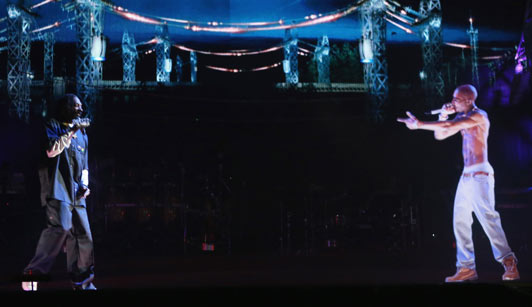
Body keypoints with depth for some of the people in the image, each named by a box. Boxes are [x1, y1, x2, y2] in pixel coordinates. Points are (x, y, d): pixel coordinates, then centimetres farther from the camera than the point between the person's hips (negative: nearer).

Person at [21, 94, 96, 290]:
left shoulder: (82, 133, 23)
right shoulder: (52, 126, 5)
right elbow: (51, 150, -14)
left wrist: (84, 184, 11)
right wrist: (71, 132, -12)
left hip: (75, 193, 7)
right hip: (57, 188, -7)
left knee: (83, 235, 5)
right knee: (61, 227, -24)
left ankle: (82, 283, 14)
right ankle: (33, 273, -18)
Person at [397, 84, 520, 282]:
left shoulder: (479, 116, -9)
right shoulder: (462, 118, 17)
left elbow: (449, 126, -21)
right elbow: (440, 135, 21)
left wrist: (419, 124, -20)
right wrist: (443, 115, 7)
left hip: (480, 174, -9)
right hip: (467, 176, 9)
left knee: (487, 217, -15)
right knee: (460, 222, 3)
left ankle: (508, 262, -8)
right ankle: (466, 268, 5)